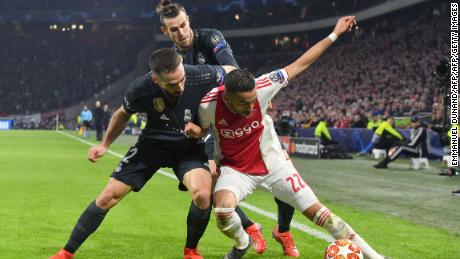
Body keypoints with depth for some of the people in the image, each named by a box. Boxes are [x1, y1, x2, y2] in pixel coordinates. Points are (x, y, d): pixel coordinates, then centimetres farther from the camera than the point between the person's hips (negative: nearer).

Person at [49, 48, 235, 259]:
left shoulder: (201, 76, -30)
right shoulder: (140, 89, -25)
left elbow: (230, 71, -7)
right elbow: (123, 114, 0)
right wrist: (104, 144, 1)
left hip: (188, 148, -1)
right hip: (152, 144, 1)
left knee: (202, 195, -29)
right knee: (108, 197, -2)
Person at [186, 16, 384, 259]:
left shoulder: (261, 87, -26)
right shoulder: (208, 105, -24)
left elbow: (300, 64, -14)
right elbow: (203, 129, 1)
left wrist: (335, 34, -11)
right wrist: (194, 130, -24)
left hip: (272, 164, 1)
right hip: (235, 169, -1)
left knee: (316, 211, -2)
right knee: (222, 211, -32)